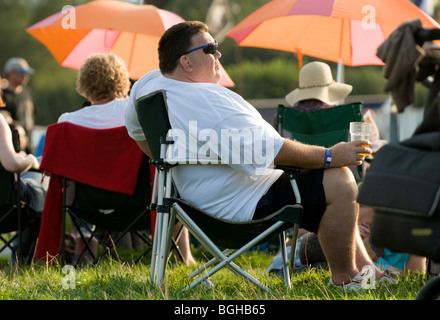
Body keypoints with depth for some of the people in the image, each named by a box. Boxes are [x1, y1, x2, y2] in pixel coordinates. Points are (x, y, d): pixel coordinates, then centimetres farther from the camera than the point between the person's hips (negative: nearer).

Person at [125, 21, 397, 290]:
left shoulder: (149, 84, 4)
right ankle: (344, 279, -5)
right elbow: (270, 150, -27)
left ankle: (364, 266, 18)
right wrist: (330, 156, -18)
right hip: (245, 206, -12)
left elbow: (136, 129, 25)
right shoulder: (210, 102, -26)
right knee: (339, 182, -19)